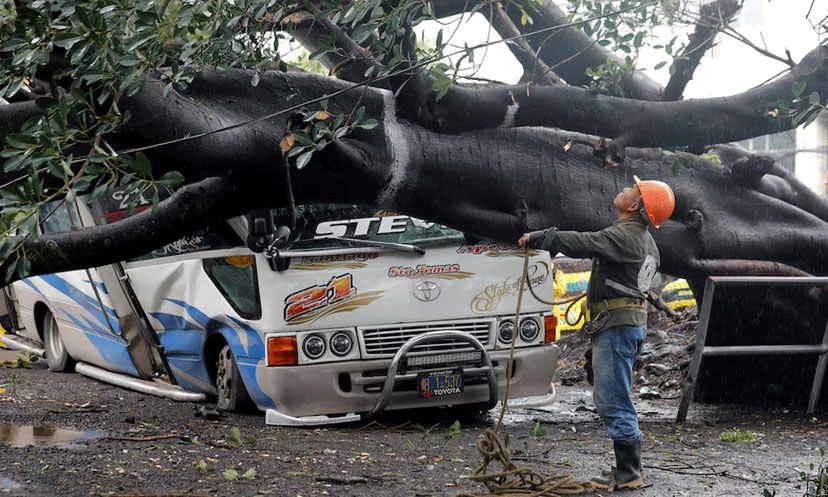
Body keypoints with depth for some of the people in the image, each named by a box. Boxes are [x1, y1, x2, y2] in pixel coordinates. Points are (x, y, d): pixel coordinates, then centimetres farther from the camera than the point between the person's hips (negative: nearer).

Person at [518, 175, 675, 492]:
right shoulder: (645, 242, 17)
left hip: (616, 326, -11)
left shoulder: (623, 236, -16)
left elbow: (582, 243, -27)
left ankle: (628, 472, -5)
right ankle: (628, 469, 19)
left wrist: (537, 238, -19)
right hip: (632, 322, 11)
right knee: (611, 400, 16)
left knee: (613, 401, -8)